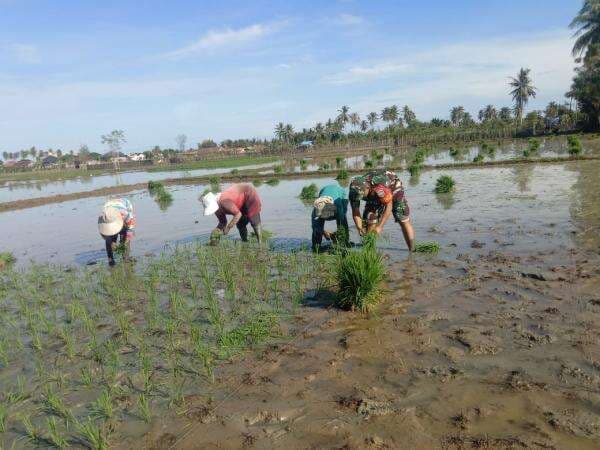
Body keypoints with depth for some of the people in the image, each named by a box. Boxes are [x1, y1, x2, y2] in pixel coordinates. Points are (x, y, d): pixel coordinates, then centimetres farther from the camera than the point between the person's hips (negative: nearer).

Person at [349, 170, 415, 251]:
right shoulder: (355, 191, -29)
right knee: (369, 220, -9)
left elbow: (389, 207, -38)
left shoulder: (380, 185, -45)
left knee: (403, 221, -10)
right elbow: (355, 213, -20)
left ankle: (412, 251, -2)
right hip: (374, 196, 5)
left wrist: (379, 227, -41)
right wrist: (360, 228, -34)